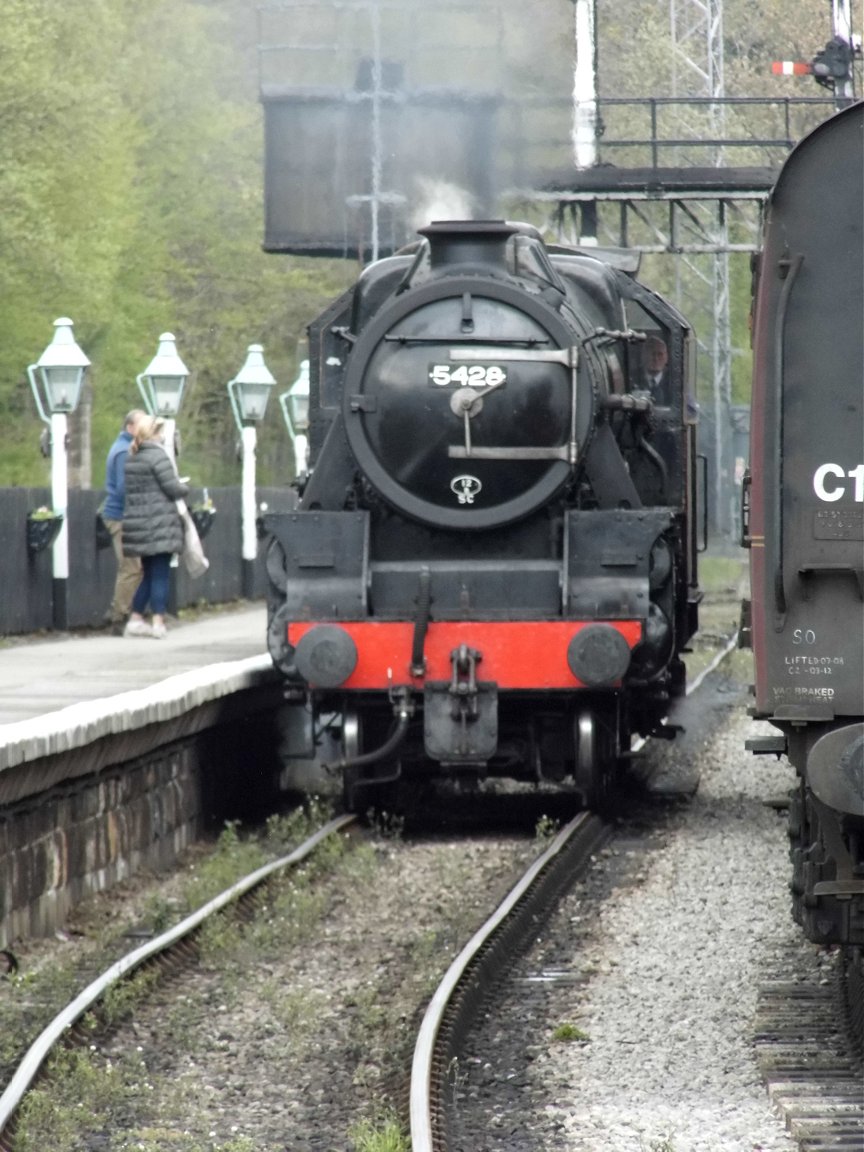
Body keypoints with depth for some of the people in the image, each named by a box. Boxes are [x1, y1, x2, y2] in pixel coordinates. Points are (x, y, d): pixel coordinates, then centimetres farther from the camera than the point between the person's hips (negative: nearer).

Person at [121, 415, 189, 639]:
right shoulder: (158, 456, -12)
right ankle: (158, 622, -7)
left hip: (137, 522, 7)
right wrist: (184, 487, 7)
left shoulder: (131, 458, 12)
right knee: (160, 574, -4)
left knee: (148, 574, 16)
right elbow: (173, 488, -15)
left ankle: (135, 620, 16)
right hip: (160, 524, -7)